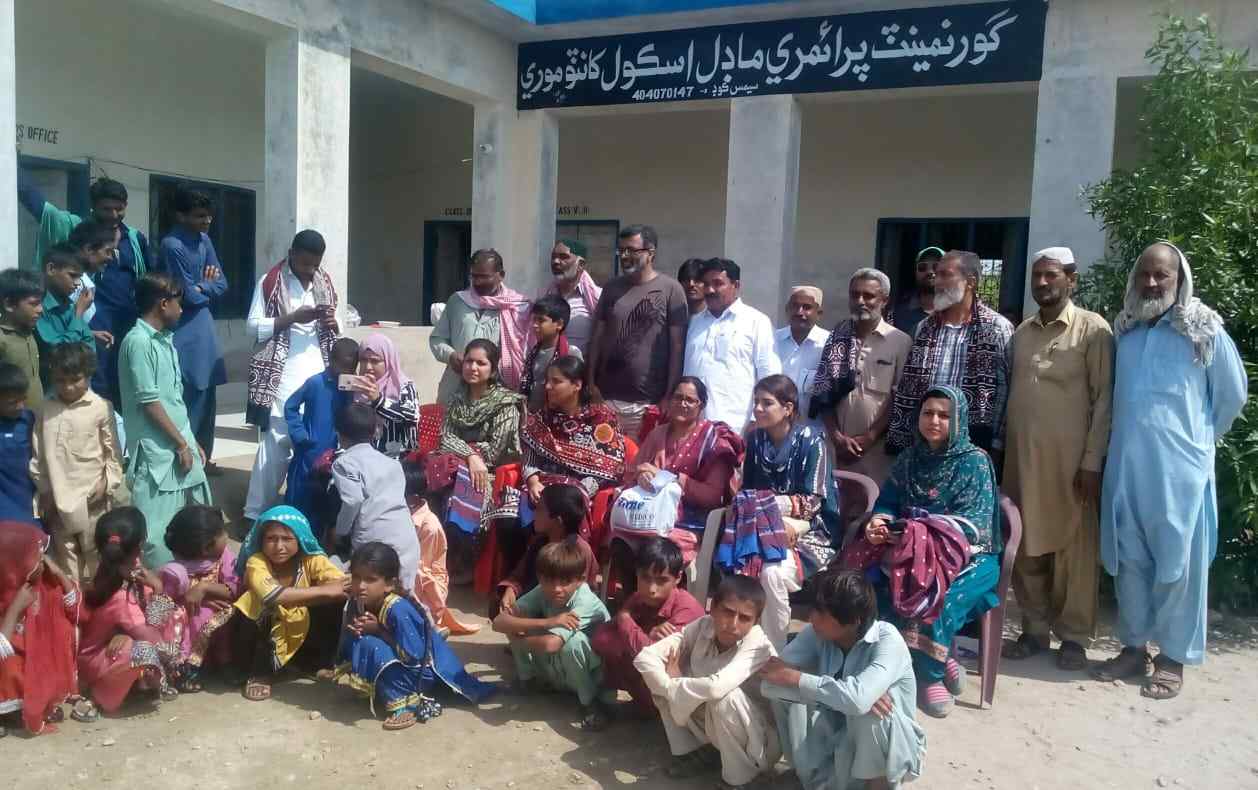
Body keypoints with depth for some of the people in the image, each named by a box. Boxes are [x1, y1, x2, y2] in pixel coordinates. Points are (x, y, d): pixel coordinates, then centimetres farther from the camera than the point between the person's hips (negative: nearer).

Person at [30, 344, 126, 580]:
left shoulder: (101, 407, -7)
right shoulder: (47, 408, 3)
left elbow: (113, 450, -2)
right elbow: (38, 452, 8)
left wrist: (107, 482, -10)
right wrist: (44, 489, 5)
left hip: (92, 497, -3)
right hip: (58, 497, 3)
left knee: (95, 556, 9)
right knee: (64, 556, 13)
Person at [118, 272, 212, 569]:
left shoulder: (165, 340, 12)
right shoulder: (138, 342, -14)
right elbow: (149, 402, -17)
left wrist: (192, 442, 15)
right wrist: (181, 444, -13)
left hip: (181, 445, 9)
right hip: (158, 452, -9)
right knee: (159, 531, -3)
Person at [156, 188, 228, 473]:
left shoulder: (204, 240, 7)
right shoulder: (172, 246, -18)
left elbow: (222, 284, 7)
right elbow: (190, 295, -19)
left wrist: (200, 287, -10)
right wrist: (208, 287, -1)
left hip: (204, 327, 8)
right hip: (182, 331, -8)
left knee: (206, 395, 12)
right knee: (187, 398, -4)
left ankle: (202, 457, 21)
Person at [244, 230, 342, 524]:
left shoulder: (325, 282, 13)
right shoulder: (270, 281, -1)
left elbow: (338, 330, 19)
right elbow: (253, 327, -6)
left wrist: (332, 322, -4)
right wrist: (293, 317, -16)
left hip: (319, 376, 5)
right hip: (282, 376, -5)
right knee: (275, 442, -6)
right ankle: (257, 512, 3)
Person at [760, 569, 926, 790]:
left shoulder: (888, 641, -26)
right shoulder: (817, 634, -14)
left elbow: (857, 699, -43)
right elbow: (771, 683, -24)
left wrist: (794, 678, -30)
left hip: (890, 751, -4)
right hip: (839, 737, 4)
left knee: (869, 711, -36)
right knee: (783, 692, -19)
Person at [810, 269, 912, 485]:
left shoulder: (901, 342, -1)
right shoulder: (837, 338, 9)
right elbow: (823, 394, 6)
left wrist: (869, 438, -9)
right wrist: (836, 436, -5)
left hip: (877, 448, -2)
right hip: (837, 446, 3)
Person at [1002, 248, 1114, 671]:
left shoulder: (1093, 329, -2)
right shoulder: (1020, 332, 12)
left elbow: (1104, 398, -6)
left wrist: (1092, 461, -11)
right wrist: (999, 449, 8)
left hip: (1069, 459, -4)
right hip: (1021, 457, 5)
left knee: (1073, 549, 3)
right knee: (1026, 548, 9)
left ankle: (1074, 636, 16)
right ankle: (1035, 629, 22)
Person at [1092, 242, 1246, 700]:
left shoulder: (1204, 331, -5)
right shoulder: (1124, 331, 7)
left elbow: (1233, 394, 5)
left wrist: (1198, 437, 12)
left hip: (1179, 470, -4)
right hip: (1125, 467, 4)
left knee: (1176, 565, 4)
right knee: (1128, 561, 10)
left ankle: (1172, 658, 16)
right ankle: (1133, 647, 24)